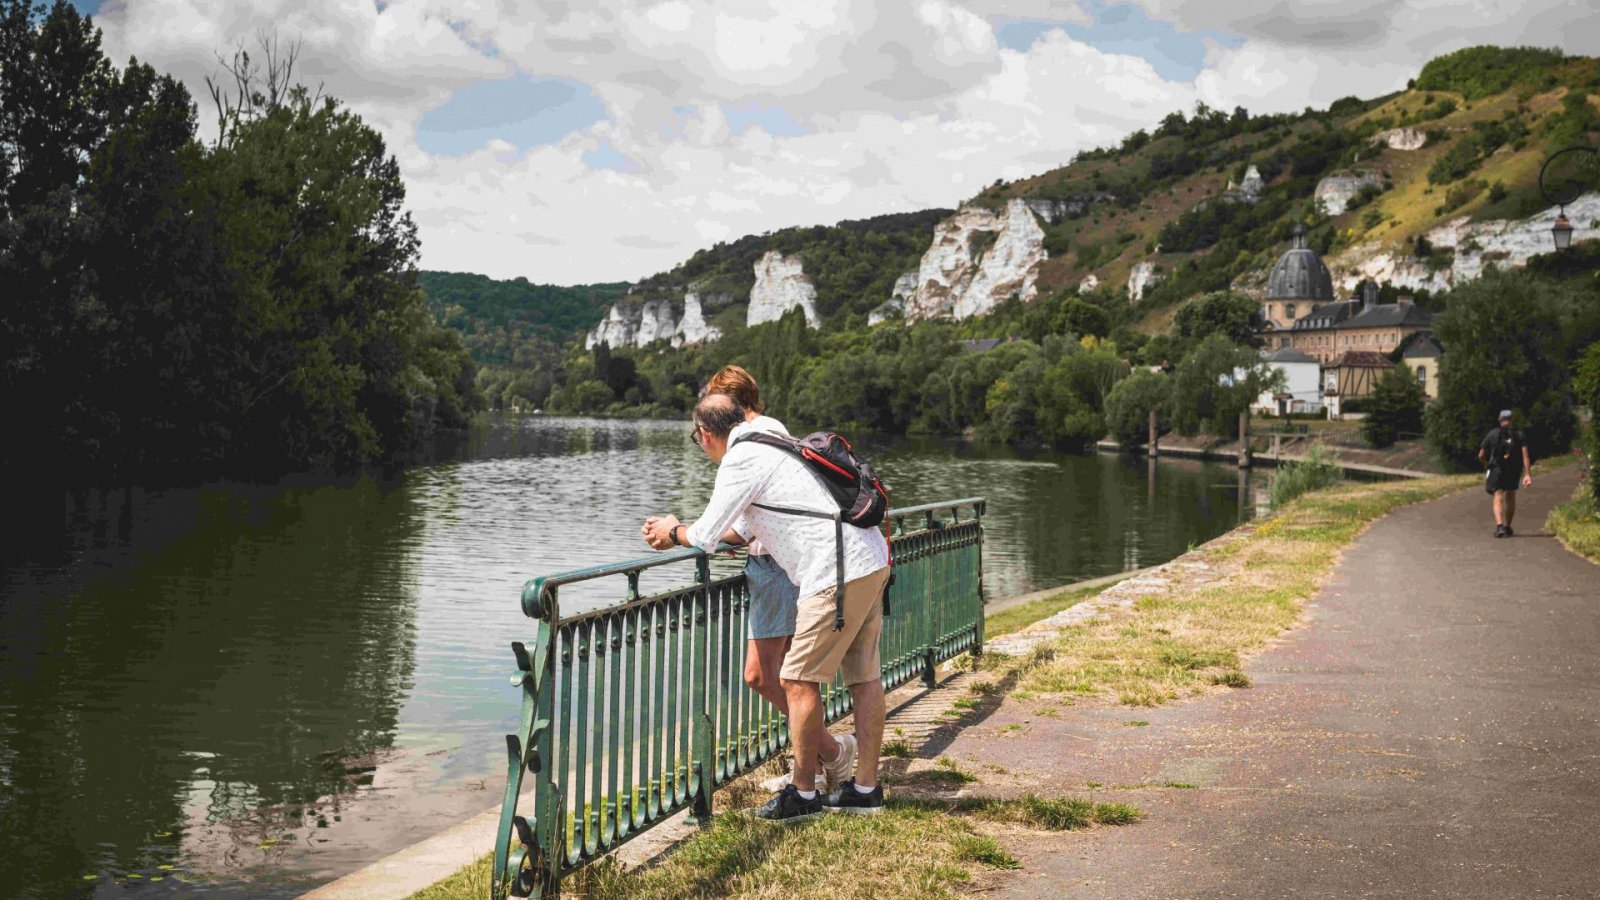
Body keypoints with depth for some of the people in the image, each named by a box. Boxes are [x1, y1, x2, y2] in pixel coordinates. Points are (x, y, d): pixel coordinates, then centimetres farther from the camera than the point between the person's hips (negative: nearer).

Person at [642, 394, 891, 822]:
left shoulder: (740, 460, -7)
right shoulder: (771, 447, 22)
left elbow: (705, 537, -3)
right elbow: (746, 526, 34)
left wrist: (673, 532, 19)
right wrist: (680, 532, 38)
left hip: (839, 573, -10)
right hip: (872, 561, 10)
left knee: (799, 681, -2)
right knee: (865, 677, 12)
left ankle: (802, 794, 5)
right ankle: (866, 787, 18)